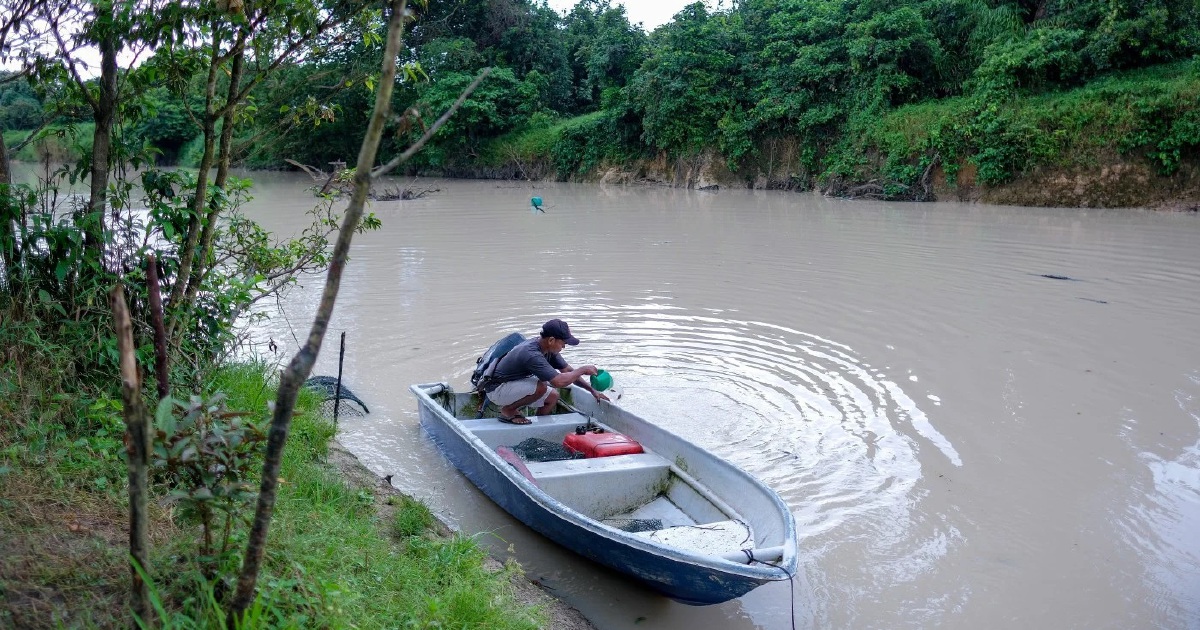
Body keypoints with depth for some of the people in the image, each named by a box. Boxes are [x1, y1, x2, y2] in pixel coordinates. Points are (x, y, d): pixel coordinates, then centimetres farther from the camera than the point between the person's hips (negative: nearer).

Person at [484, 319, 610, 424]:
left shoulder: (549, 349, -3)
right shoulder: (532, 354, -32)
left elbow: (567, 371, 6)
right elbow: (559, 381, -37)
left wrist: (592, 390, 2)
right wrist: (582, 370, -23)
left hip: (514, 384, 9)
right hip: (497, 390, -9)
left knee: (553, 396, 1)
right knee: (541, 386, -28)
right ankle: (508, 410, -10)